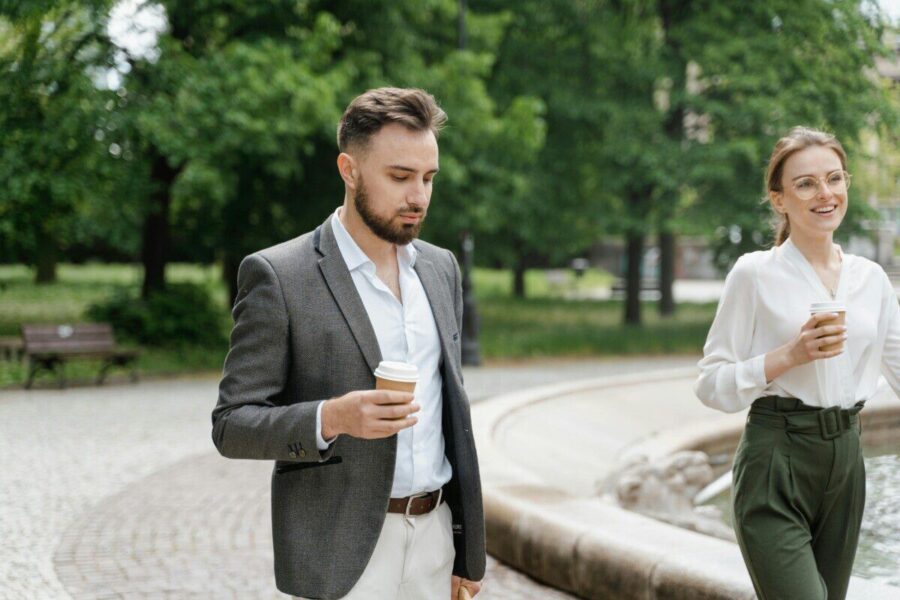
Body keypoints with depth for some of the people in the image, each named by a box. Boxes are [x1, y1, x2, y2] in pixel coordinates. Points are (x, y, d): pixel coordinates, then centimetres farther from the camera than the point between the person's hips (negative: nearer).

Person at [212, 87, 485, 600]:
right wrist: (331, 418, -26)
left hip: (435, 537, 5)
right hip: (341, 552, -5)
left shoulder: (441, 268, 9)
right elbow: (232, 426, -9)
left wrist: (468, 540, 14)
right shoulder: (278, 275, -9)